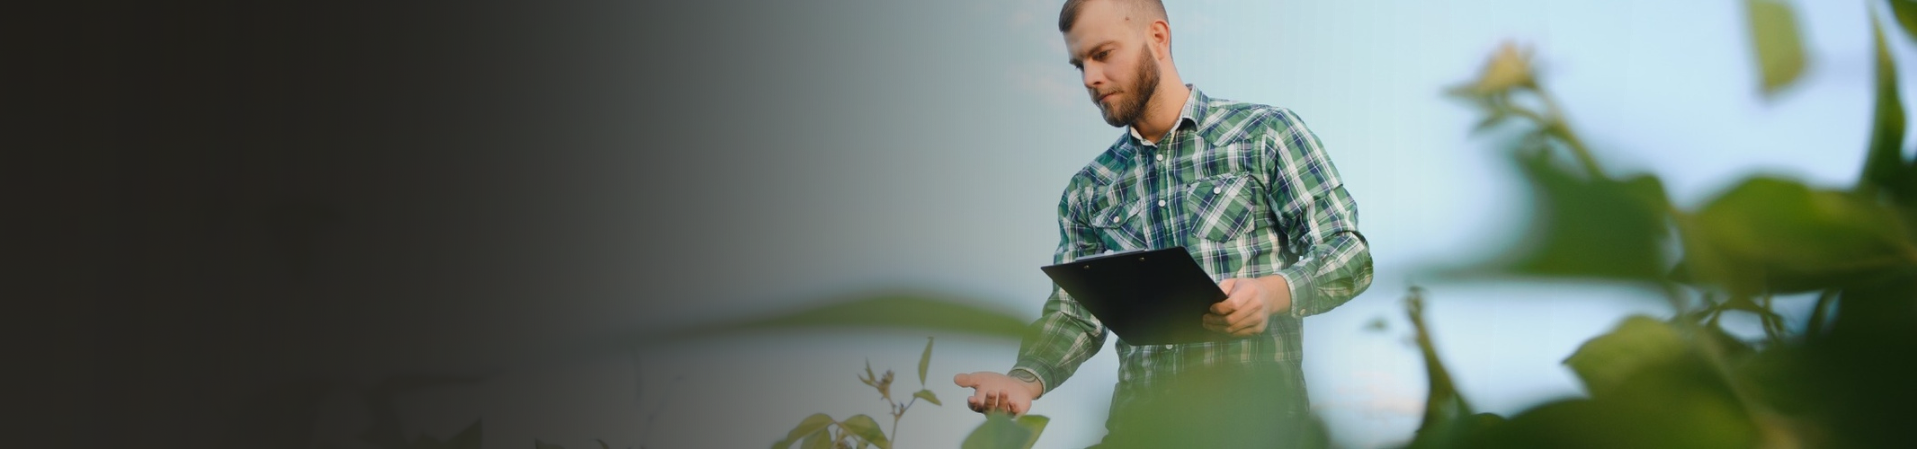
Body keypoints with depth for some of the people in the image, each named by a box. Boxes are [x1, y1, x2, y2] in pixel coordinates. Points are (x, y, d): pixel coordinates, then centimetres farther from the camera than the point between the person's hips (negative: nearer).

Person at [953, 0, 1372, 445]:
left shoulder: (1264, 133, 4)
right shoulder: (1088, 190, 15)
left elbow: (1349, 251, 0)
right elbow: (1074, 311, 13)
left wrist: (1273, 292, -20)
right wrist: (1025, 380, -8)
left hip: (1257, 412, -3)